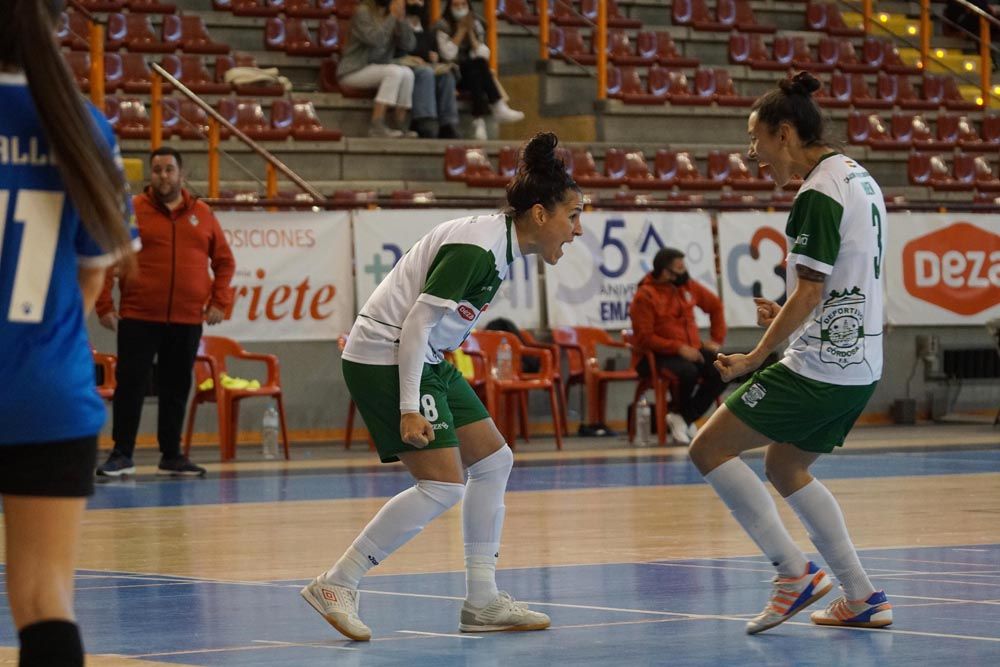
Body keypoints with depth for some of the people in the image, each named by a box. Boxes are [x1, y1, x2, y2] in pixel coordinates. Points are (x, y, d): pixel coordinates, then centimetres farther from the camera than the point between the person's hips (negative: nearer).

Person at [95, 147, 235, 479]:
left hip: (187, 322, 2)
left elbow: (224, 261, 13)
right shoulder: (131, 211, 0)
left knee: (176, 389, 7)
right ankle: (122, 454, 4)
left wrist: (219, 302, 2)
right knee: (129, 385, -3)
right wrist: (104, 306, -6)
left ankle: (171, 456, 16)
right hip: (138, 319, -2)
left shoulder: (202, 214, 8)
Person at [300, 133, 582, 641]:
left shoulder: (500, 245, 8)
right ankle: (335, 586, -7)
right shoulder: (476, 247, -22)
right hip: (384, 358, -10)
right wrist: (409, 408, -26)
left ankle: (482, 602, 14)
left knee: (493, 462, 9)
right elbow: (416, 323, -24)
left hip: (424, 361, 10)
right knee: (443, 486, -14)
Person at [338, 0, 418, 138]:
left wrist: (401, 19, -12)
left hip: (376, 70, 7)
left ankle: (400, 127, -19)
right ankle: (377, 126, -32)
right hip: (354, 70, -7)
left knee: (407, 73, -19)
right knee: (395, 72, -29)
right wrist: (392, 17, -21)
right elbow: (375, 39, -27)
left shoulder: (391, 15, 8)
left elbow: (408, 45, -1)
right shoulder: (363, 12, -11)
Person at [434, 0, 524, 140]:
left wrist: (470, 32, -9)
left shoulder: (475, 25, 10)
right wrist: (461, 30, -13)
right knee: (478, 64, -30)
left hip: (472, 77, 4)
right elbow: (448, 54, -18)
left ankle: (479, 119, -37)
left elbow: (483, 55, -3)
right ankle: (498, 108, -37)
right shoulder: (442, 26, -2)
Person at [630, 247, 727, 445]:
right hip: (660, 356, -6)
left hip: (693, 350, 6)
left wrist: (717, 339, 14)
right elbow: (644, 338, -16)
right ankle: (683, 418, -8)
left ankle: (684, 419, -12)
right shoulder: (644, 297, -11)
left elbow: (715, 305, 22)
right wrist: (679, 348, -22)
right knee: (688, 371, -37)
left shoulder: (687, 286, 6)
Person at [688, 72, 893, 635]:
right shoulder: (858, 178, 13)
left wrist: (756, 358, -14)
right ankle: (864, 599, 17)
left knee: (710, 449, -3)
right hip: (860, 365, 10)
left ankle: (796, 572, -6)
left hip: (819, 368, -10)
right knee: (786, 468, 21)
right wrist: (789, 318, 18)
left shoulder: (818, 195, -16)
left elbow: (809, 293, -19)